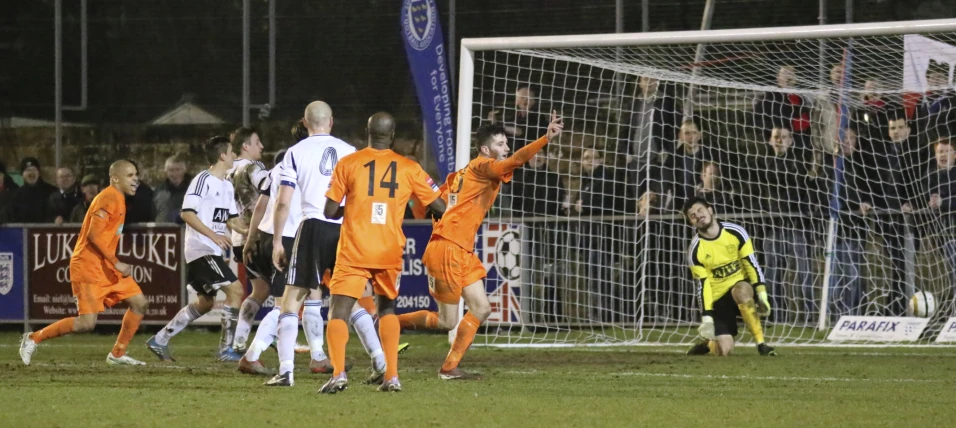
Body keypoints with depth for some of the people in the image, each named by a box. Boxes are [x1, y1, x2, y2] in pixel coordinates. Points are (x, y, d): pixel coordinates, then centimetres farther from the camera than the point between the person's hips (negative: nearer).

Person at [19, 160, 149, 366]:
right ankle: (33, 339, 0)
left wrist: (115, 263, 16)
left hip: (107, 267, 10)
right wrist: (116, 263, -23)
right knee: (87, 323, -15)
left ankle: (118, 354, 12)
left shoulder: (117, 199, 15)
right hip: (88, 267, -10)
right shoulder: (109, 198, -15)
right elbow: (94, 235, -23)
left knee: (140, 303, 4)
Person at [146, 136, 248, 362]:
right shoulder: (204, 180, -13)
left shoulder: (227, 186, 16)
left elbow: (232, 219, 22)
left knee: (205, 302, 14)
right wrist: (213, 235, -25)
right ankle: (226, 349, -13)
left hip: (212, 251, 10)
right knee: (235, 290, -16)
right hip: (201, 248, -10)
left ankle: (159, 341, 21)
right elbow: (187, 213, -19)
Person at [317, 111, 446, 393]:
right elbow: (440, 207, 7)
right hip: (390, 252, 3)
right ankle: (392, 376, 11)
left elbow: (330, 211, -1)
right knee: (387, 308, 22)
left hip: (354, 251, -3)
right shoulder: (409, 168, 4)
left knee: (339, 311, -4)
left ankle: (338, 373, -25)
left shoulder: (348, 164, -1)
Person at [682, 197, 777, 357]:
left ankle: (761, 343, -28)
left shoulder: (735, 232, -11)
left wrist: (762, 296, -11)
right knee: (724, 351, -12)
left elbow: (752, 264, -6)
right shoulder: (695, 250, -10)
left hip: (742, 285, 0)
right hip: (718, 298, 0)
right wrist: (706, 318, -15)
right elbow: (702, 286, -9)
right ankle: (708, 344, 27)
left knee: (741, 291, -39)